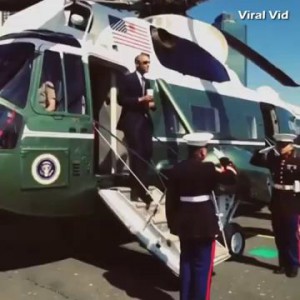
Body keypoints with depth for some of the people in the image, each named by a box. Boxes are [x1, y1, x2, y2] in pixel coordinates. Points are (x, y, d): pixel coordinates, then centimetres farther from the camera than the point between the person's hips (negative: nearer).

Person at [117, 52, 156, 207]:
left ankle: (140, 188, 8)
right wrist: (140, 100, -16)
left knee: (146, 154, 0)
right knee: (137, 155, -9)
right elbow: (121, 99, -8)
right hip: (132, 121, -6)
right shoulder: (127, 78, 2)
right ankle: (138, 190, -6)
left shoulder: (147, 82, 23)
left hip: (145, 121, 7)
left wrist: (152, 104, 0)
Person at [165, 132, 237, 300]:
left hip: (184, 222, 6)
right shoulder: (208, 169, -13)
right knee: (202, 266, 4)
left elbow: (171, 199, 4)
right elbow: (232, 177, -10)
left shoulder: (176, 170, 2)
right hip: (205, 222, -6)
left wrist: (172, 222, 13)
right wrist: (227, 164, 8)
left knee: (186, 262, 17)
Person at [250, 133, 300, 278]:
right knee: (280, 236, 12)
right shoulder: (274, 159, 5)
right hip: (276, 203, 5)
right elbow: (255, 160, 5)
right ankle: (283, 263, 25)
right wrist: (270, 149, -4)